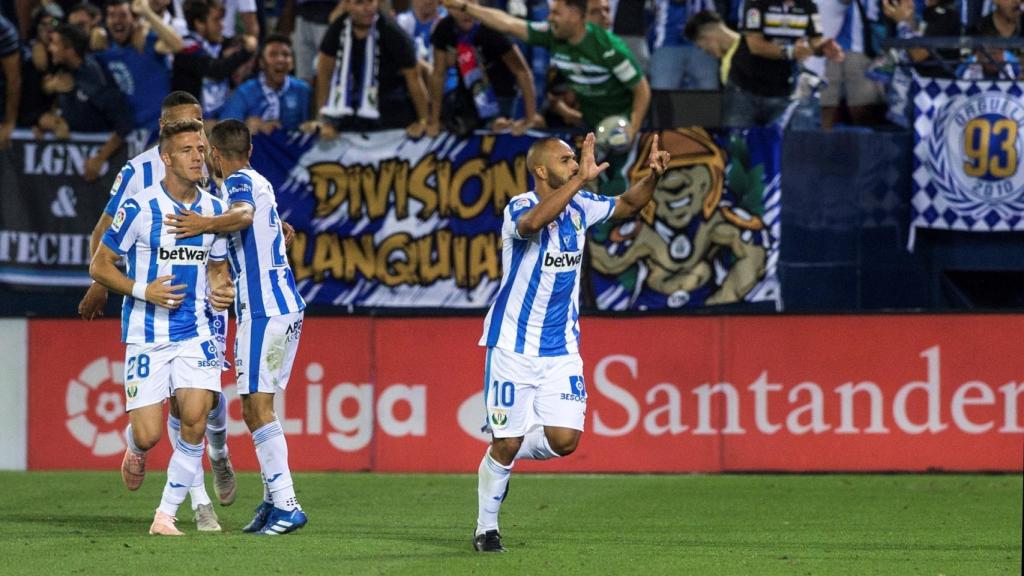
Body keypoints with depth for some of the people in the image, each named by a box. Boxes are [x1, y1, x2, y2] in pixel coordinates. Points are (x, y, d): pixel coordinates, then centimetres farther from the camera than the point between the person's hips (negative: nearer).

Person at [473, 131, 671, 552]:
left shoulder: (579, 207, 3)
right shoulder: (519, 208, -16)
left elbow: (625, 205, 15)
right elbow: (534, 221, -39)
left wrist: (653, 176, -5)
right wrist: (582, 178, -42)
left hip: (561, 348, 5)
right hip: (513, 346, -5)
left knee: (564, 440, -8)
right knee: (506, 445, -3)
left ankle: (505, 452, 23)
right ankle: (486, 529, 17)